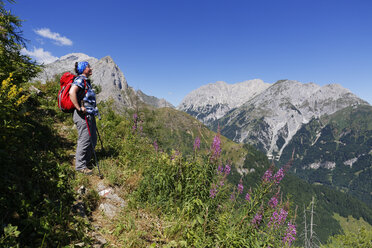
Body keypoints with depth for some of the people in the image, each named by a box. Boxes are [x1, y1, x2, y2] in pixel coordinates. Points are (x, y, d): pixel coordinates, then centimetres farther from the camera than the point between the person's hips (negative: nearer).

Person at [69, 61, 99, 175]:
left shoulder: (86, 81, 21)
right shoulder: (80, 79, -9)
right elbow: (72, 92, -26)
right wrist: (79, 108, -23)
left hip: (90, 115, 10)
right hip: (83, 115, -10)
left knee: (93, 140, 12)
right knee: (84, 140, -6)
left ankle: (85, 160, 23)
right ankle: (80, 165, 3)